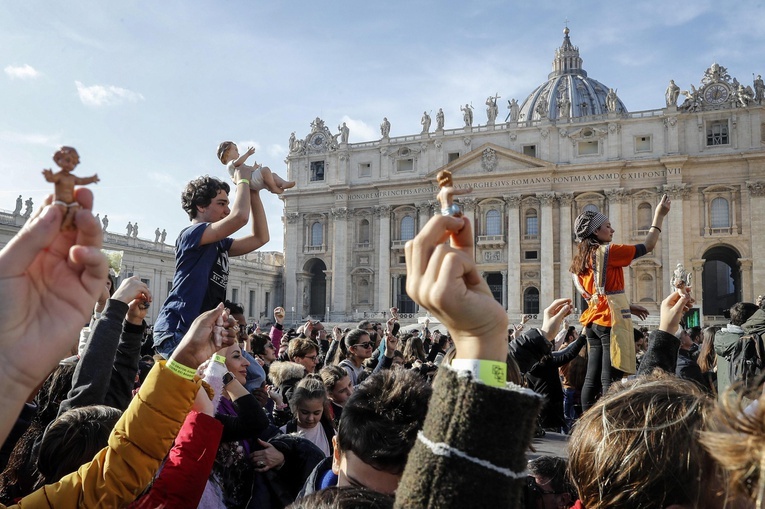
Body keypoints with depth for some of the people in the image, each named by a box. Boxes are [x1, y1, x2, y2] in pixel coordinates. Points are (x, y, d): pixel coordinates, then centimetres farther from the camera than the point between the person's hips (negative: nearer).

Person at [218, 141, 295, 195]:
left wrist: (253, 168, 38)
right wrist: (247, 154, -22)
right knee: (265, 170, -28)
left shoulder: (234, 165, 36)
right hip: (251, 180, -11)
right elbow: (238, 162, -23)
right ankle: (273, 188, -26)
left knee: (273, 175, 6)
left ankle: (283, 183, -22)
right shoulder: (230, 164, 1)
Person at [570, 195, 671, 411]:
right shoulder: (607, 252, -9)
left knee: (592, 379, 9)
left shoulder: (581, 259, 13)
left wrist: (628, 307, 20)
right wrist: (659, 215, 9)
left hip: (594, 320, 8)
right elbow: (648, 246, -1)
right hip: (611, 320, -8)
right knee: (610, 380, -9)